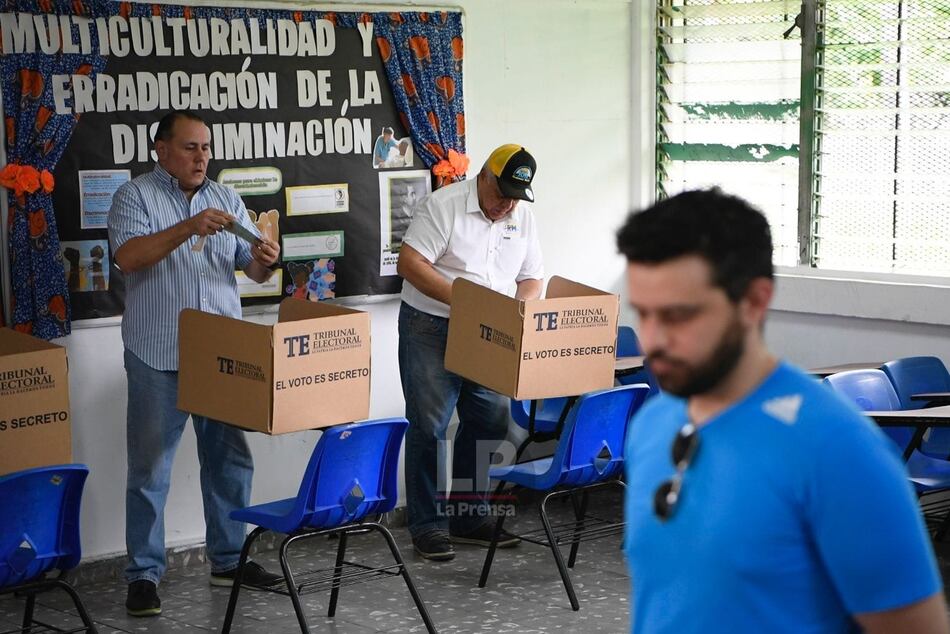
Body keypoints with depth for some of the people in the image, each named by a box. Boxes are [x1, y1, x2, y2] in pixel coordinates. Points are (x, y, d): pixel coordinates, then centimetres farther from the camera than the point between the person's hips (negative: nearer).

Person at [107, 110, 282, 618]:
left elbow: (253, 270, 9)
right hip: (158, 357, -4)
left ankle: (229, 560, 24)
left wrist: (263, 261, -16)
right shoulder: (134, 196, -1)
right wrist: (189, 228, -27)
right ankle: (144, 574, 9)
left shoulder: (226, 199, 12)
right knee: (150, 469, 1)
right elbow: (127, 257, -17)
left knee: (230, 461, 11)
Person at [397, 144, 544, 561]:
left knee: (489, 424, 8)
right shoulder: (443, 205, -12)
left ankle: (471, 517, 22)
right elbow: (409, 263, -19)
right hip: (431, 328, -6)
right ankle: (426, 525, 5)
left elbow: (531, 277, 15)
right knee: (429, 426, -3)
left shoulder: (522, 217, 8)